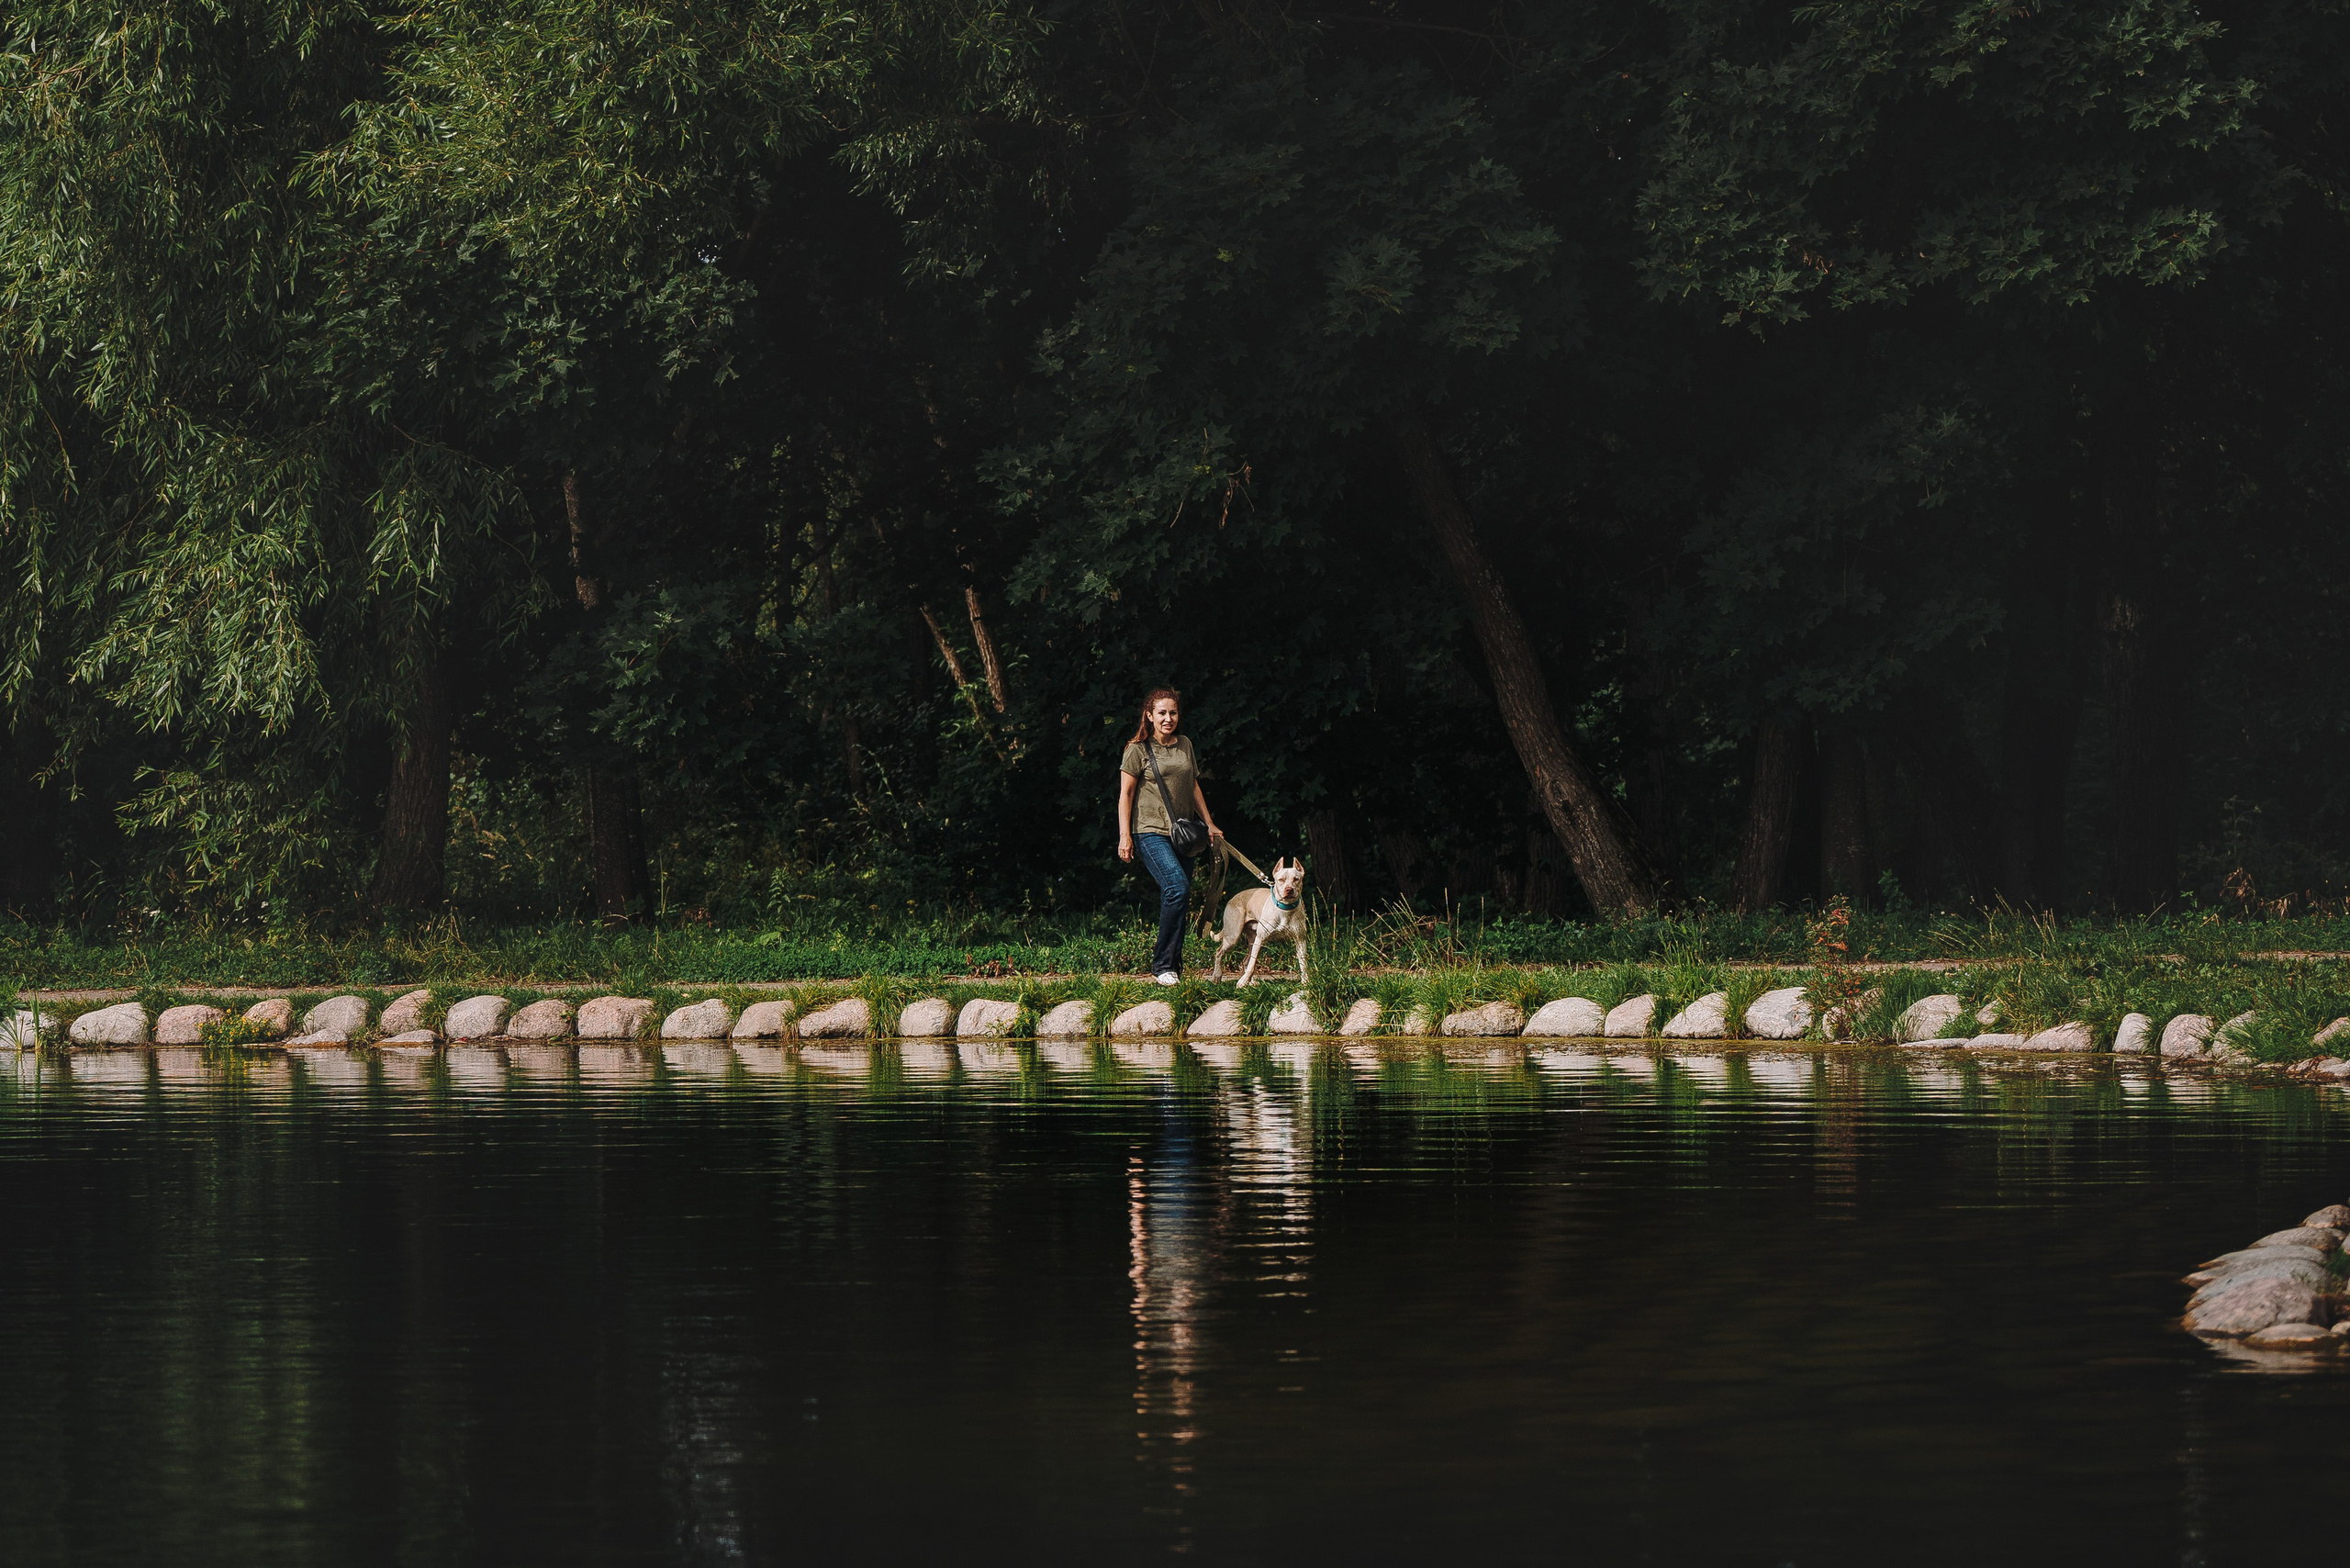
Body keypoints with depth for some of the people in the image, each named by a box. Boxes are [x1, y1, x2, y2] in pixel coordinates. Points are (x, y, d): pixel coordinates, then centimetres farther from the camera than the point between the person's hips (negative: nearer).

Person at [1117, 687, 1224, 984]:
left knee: (1177, 901, 1)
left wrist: (1209, 824, 22)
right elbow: (1125, 794, -2)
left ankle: (1173, 967, 8)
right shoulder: (1138, 749, -2)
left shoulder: (1184, 745, 15)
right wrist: (1125, 835, -9)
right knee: (1178, 886, -23)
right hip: (1151, 832, -6)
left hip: (1182, 834, 6)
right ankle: (1163, 965, -18)